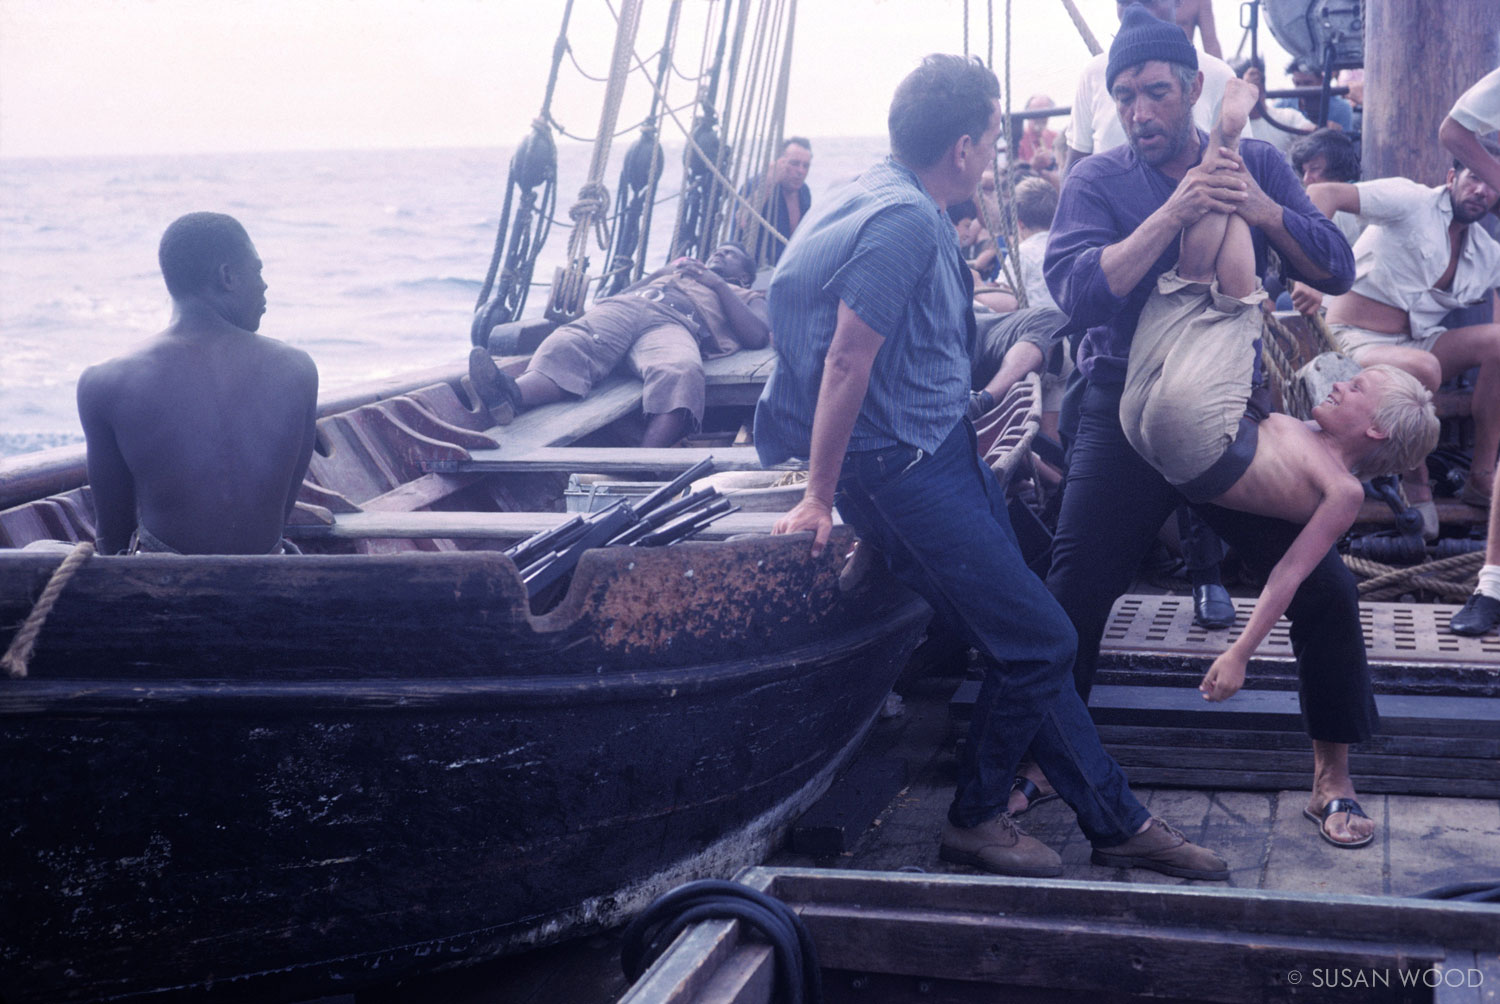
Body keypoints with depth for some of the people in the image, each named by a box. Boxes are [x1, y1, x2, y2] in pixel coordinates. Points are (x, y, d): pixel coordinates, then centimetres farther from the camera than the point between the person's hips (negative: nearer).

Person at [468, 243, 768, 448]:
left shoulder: (747, 297, 36)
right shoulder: (681, 270, 47)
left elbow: (758, 336, 11)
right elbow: (621, 293, 35)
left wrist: (719, 285, 13)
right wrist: (660, 274, 20)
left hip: (674, 323, -3)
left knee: (680, 370, -42)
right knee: (569, 346, -33)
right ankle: (510, 396, -64)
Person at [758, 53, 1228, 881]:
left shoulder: (897, 201, 9)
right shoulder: (903, 222, -21)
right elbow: (846, 360, -21)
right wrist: (819, 496, -17)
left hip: (941, 448, 10)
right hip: (903, 467, -10)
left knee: (1027, 641, 11)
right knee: (1038, 641, -6)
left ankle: (1115, 821, 19)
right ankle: (973, 820, 13)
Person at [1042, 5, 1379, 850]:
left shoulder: (1257, 165, 5)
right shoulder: (1099, 180, -2)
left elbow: (1337, 271, -2)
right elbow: (1077, 288, -18)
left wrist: (1267, 213, -19)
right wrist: (1170, 216, -26)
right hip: (1128, 414, -1)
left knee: (1323, 585, -2)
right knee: (1074, 595, -3)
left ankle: (1334, 777, 15)